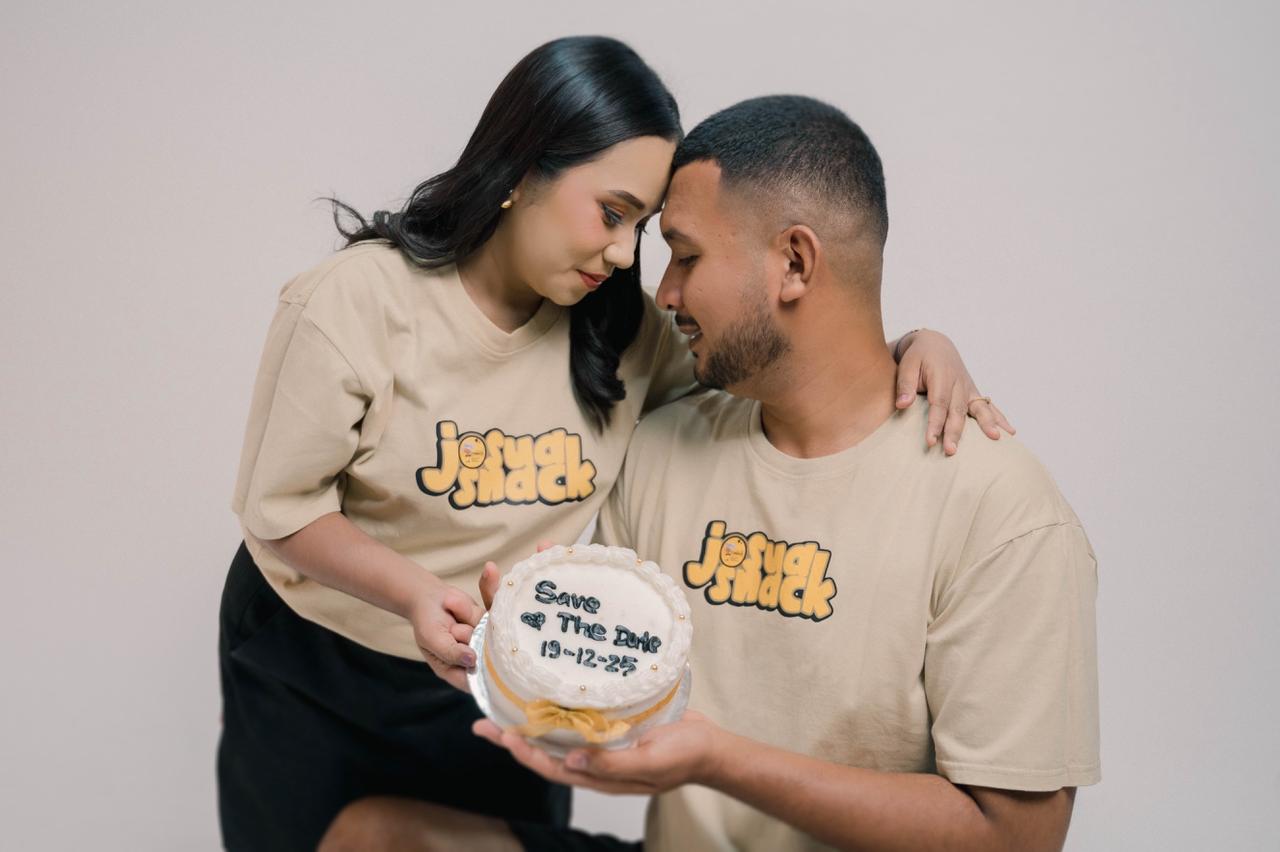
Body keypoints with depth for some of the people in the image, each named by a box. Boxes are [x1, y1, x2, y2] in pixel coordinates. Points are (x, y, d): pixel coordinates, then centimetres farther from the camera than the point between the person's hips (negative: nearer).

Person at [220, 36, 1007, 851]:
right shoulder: (355, 302, -20)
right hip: (312, 680, -2)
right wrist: (414, 593, -33)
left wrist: (916, 347, -24)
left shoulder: (621, 329, -10)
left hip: (502, 693, 3)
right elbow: (281, 506, -15)